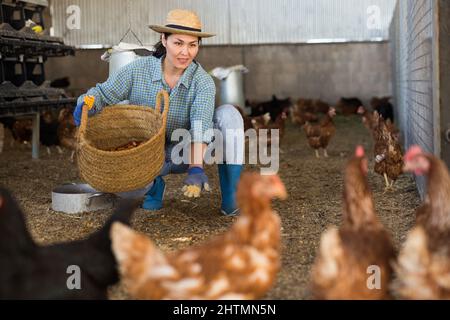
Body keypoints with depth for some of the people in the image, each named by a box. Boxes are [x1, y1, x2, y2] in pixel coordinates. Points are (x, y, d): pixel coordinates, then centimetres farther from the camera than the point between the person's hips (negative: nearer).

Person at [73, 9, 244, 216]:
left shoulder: (203, 82, -19)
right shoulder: (138, 70, -16)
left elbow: (201, 126, -34)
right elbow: (103, 94, -8)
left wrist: (196, 169, -49)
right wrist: (85, 106, -32)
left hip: (184, 154, 0)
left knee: (228, 114, -24)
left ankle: (230, 198, -21)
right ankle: (153, 184, 6)